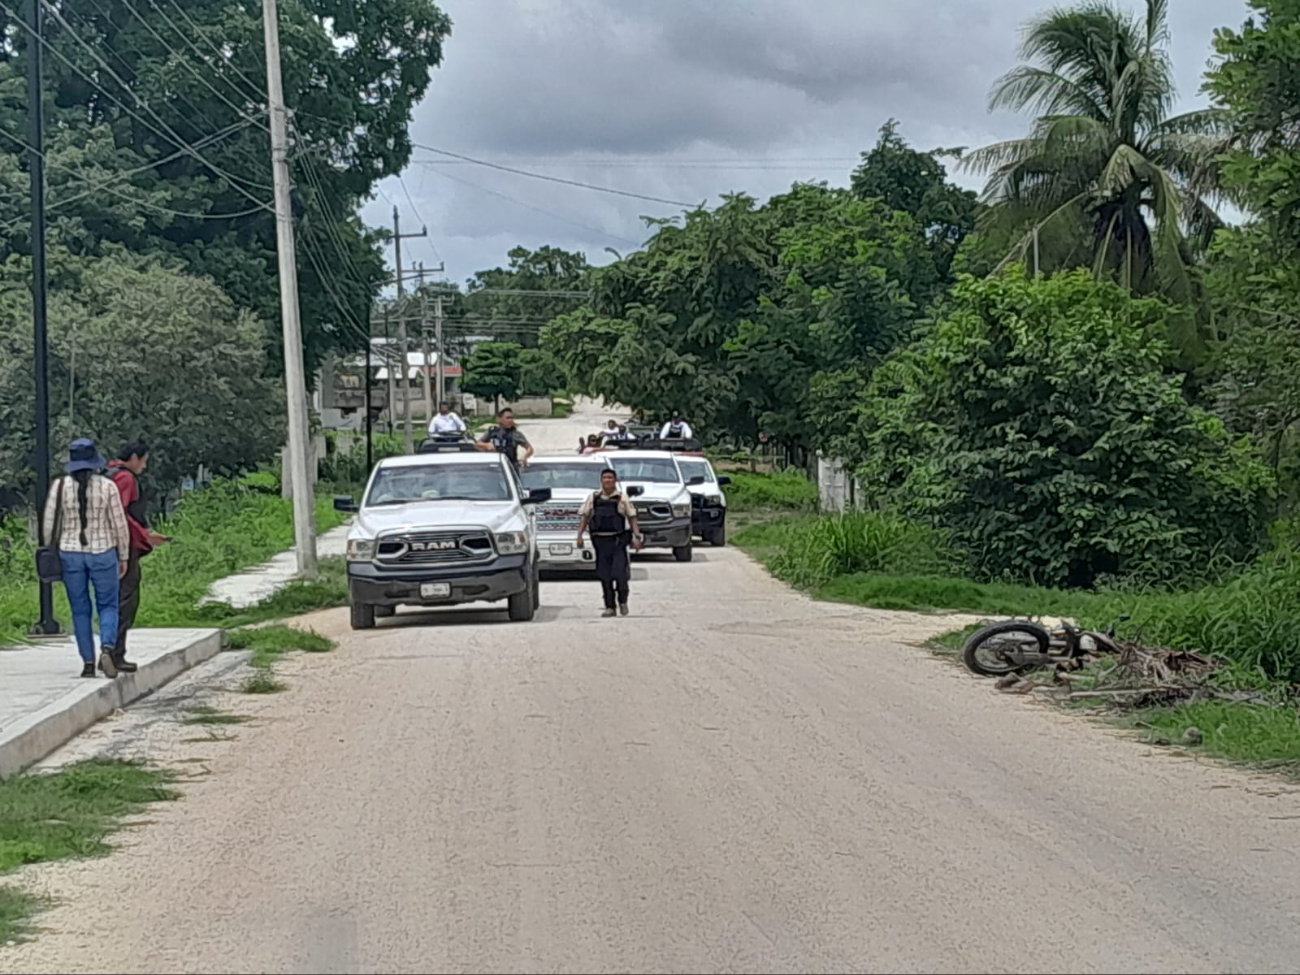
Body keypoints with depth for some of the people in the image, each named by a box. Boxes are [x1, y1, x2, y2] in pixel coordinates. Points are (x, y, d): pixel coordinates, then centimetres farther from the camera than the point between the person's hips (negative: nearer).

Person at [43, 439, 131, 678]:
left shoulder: (60, 486, -4)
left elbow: (50, 524, -1)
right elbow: (119, 525, -3)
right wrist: (124, 557, 7)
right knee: (108, 606, 8)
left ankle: (88, 662, 9)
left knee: (80, 610, 10)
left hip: (70, 553, 1)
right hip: (102, 553, -1)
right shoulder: (107, 487, -7)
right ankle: (107, 648, -16)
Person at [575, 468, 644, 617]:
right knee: (604, 575, 3)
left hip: (618, 539, -2)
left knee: (620, 572, -9)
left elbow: (632, 517, 4)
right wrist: (579, 535, 1)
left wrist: (637, 537, -5)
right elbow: (584, 517, 10)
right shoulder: (593, 498, 9)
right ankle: (609, 606, 10)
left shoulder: (621, 498, 4)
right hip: (600, 540, 2)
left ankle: (623, 601, 13)